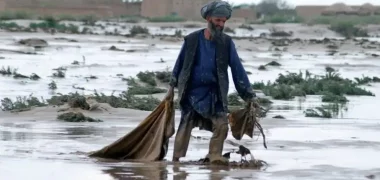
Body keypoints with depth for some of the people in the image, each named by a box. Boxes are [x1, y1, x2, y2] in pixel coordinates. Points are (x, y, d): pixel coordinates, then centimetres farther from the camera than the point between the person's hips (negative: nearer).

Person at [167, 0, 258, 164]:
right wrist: (172, 86, 15)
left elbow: (237, 69, -3)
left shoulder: (226, 43, -3)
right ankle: (176, 159, 11)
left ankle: (215, 156, 0)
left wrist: (249, 95, -7)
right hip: (192, 93, -1)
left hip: (215, 94, 1)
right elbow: (180, 63, 8)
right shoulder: (192, 40, -5)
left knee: (221, 125, -11)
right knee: (185, 126, 2)